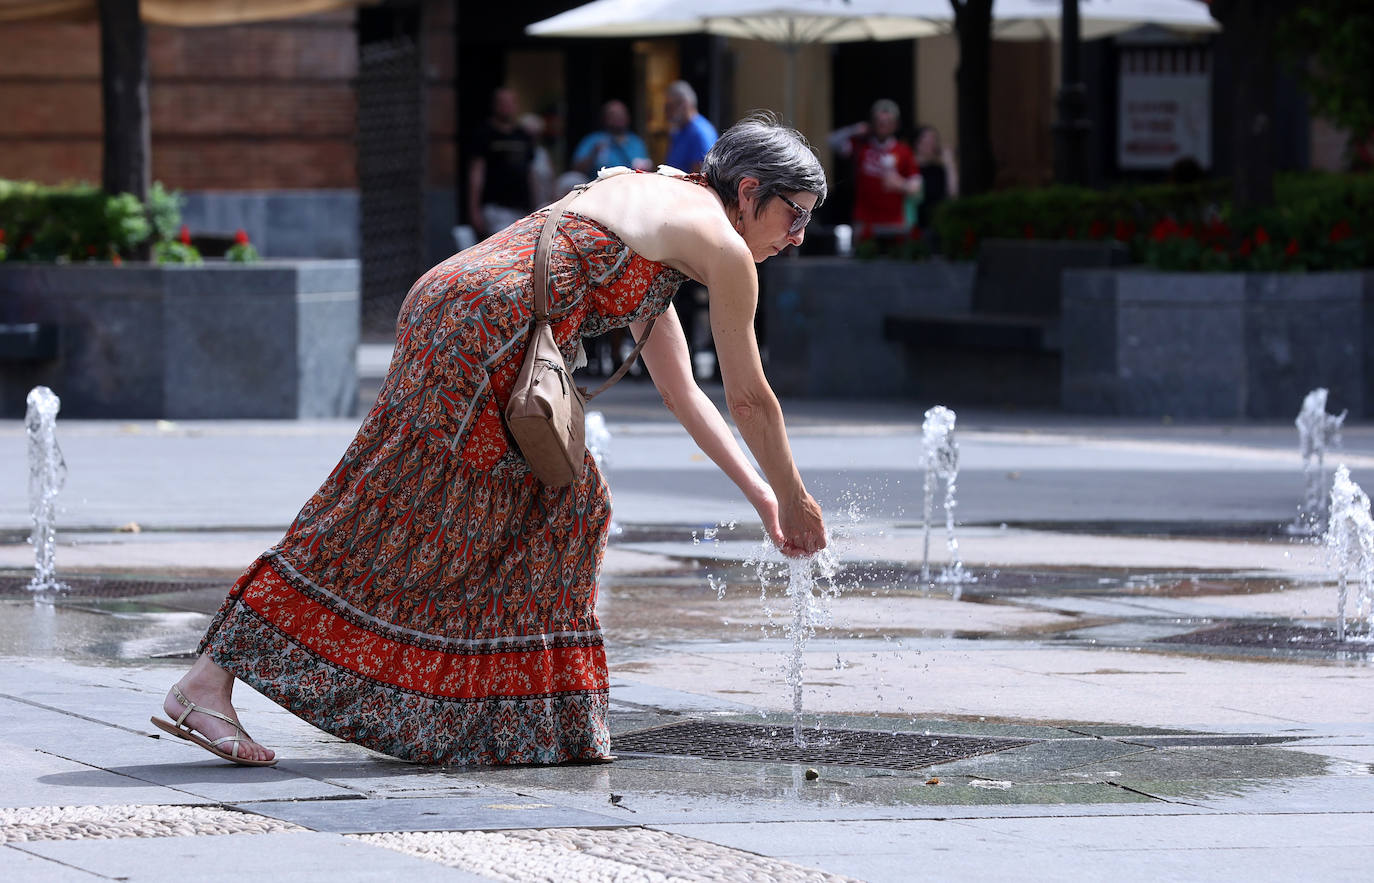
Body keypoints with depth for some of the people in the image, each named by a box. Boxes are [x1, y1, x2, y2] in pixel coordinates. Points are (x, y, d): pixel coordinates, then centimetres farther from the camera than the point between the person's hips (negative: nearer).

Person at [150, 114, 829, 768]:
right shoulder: (719, 243, 1)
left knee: (562, 507, 15)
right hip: (483, 326, -10)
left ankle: (537, 718, 14)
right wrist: (794, 502, 21)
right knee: (383, 521, -10)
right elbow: (750, 400, 8)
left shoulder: (656, 206, 29)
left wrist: (757, 491, 35)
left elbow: (681, 392, 35)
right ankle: (207, 682, -13)